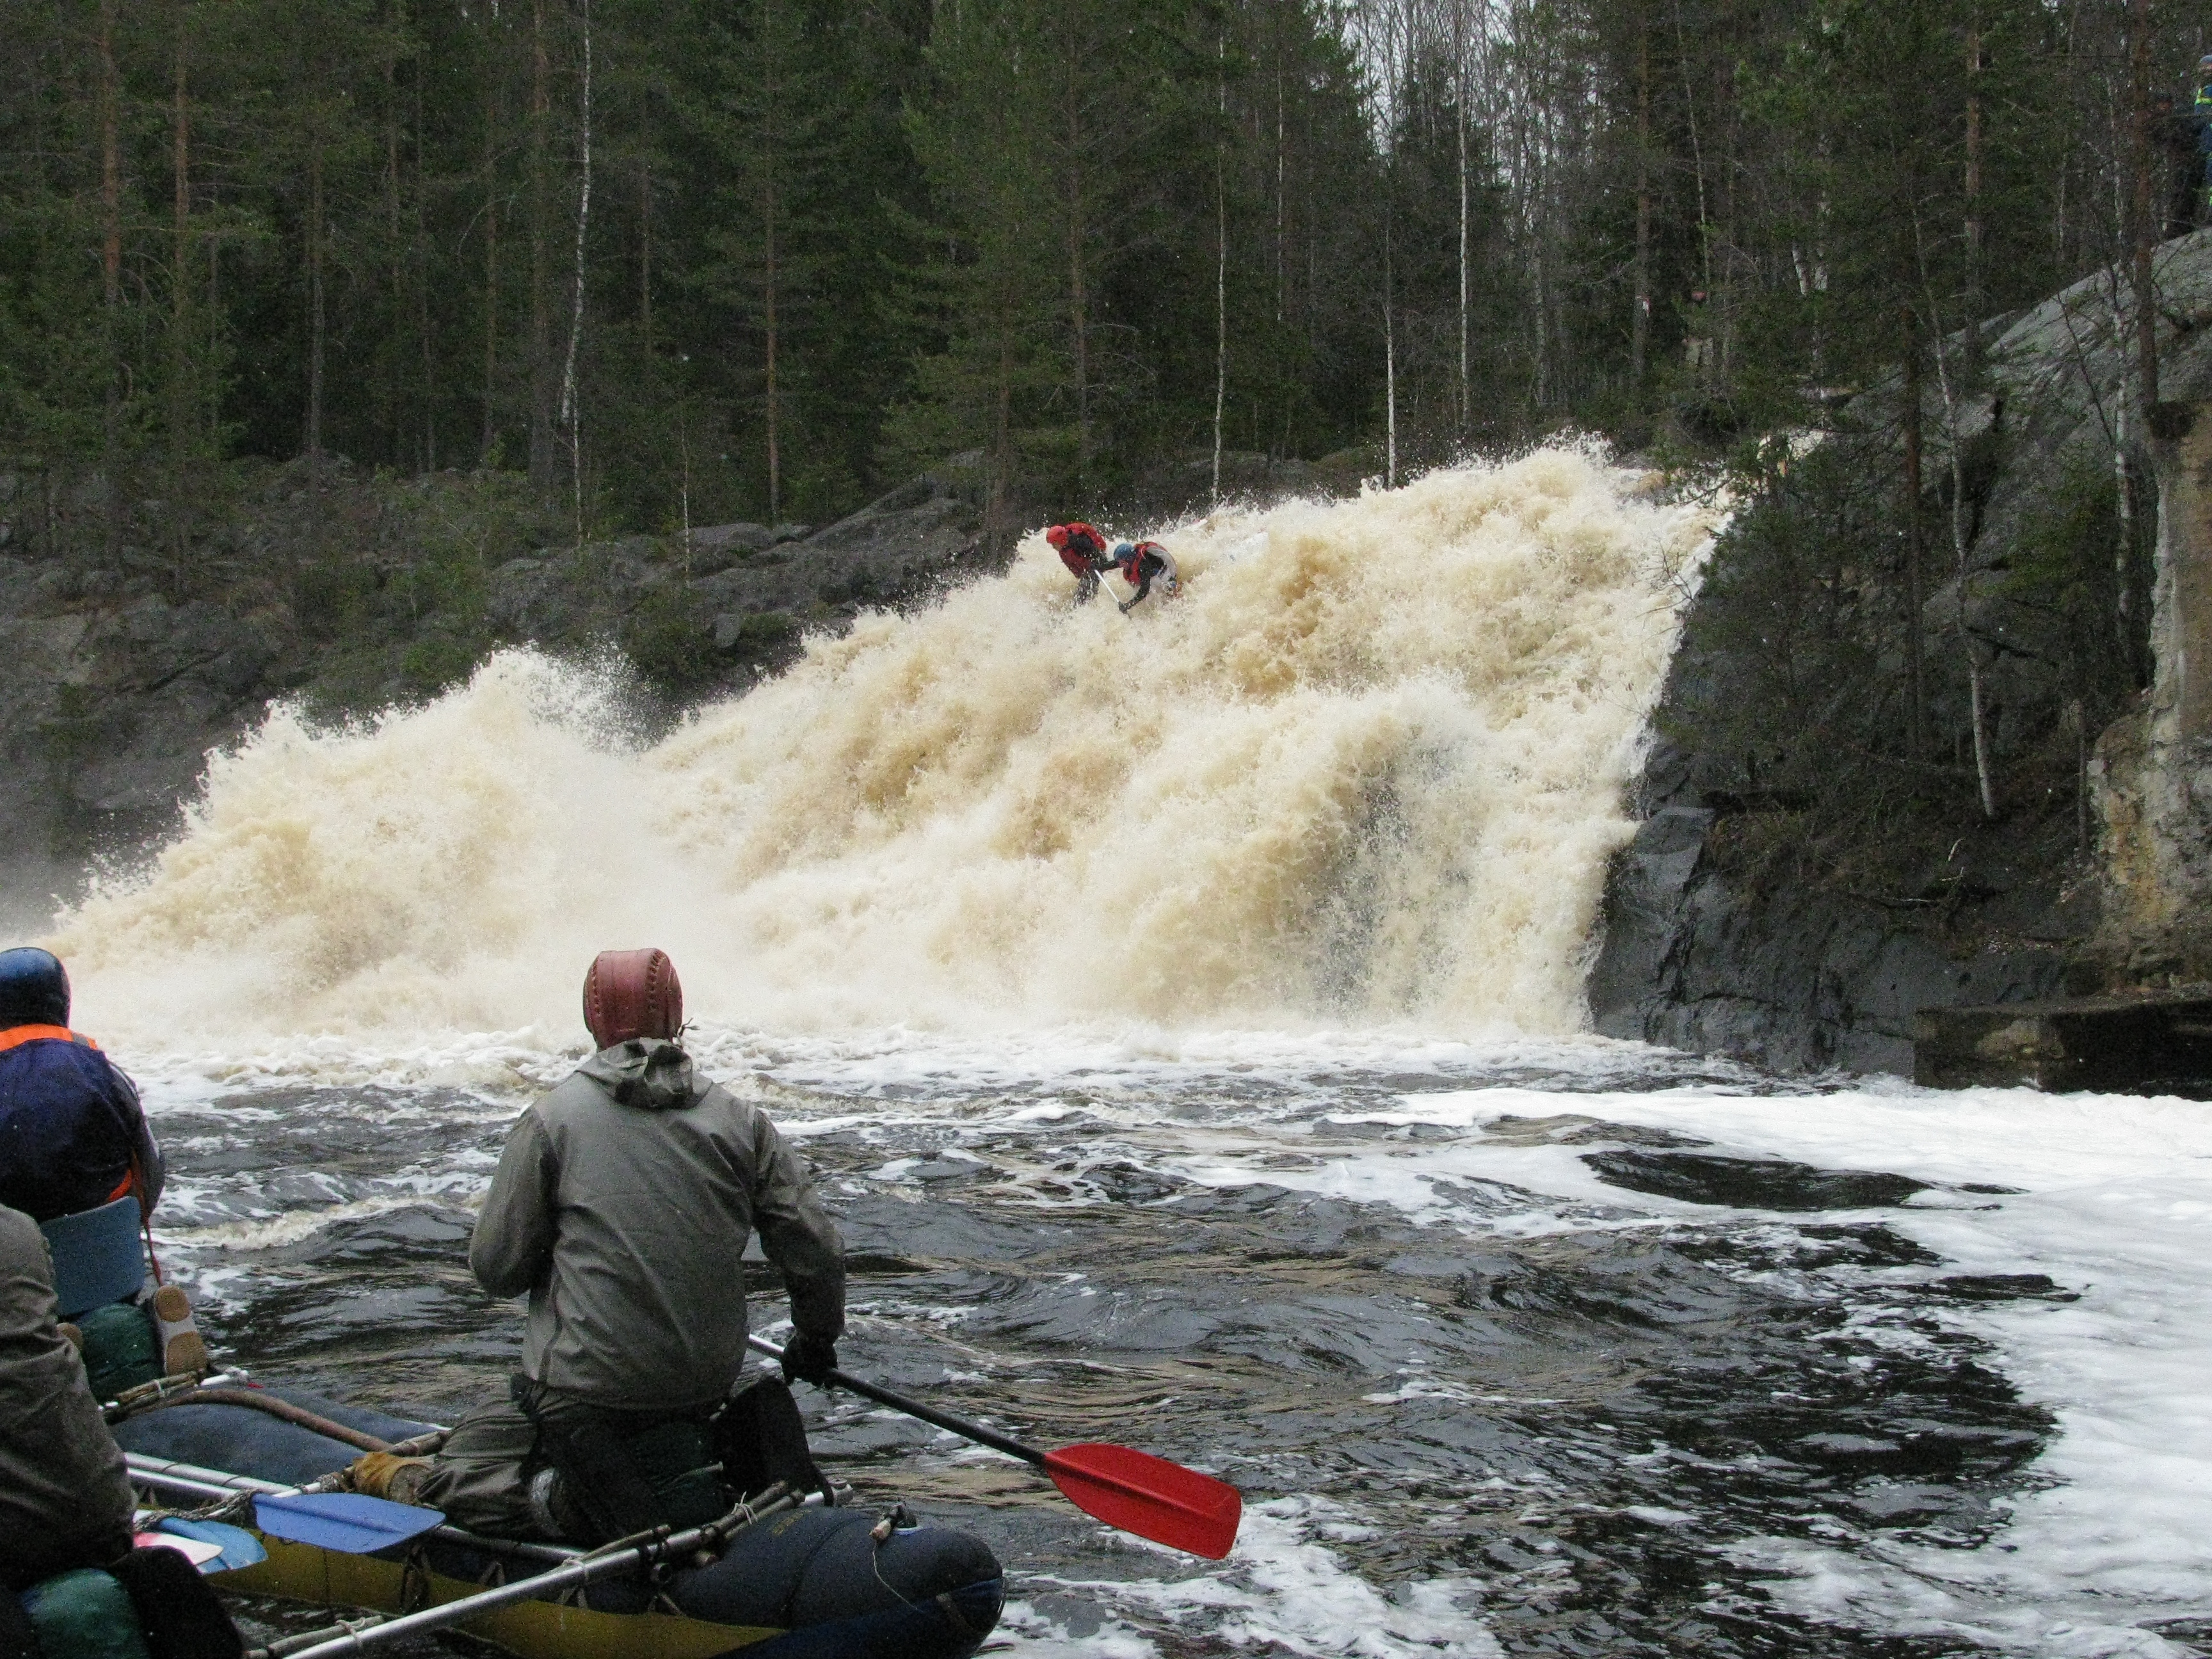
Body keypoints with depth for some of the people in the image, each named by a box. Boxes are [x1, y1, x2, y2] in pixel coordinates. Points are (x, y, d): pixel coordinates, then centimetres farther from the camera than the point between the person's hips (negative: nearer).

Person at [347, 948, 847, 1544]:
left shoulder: (551, 1119, -5)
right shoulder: (741, 1121, 2)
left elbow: (495, 1267, -2)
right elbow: (816, 1253, 2)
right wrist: (817, 1339, 20)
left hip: (586, 1391, -4)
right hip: (705, 1391, 4)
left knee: (472, 1446, 12)